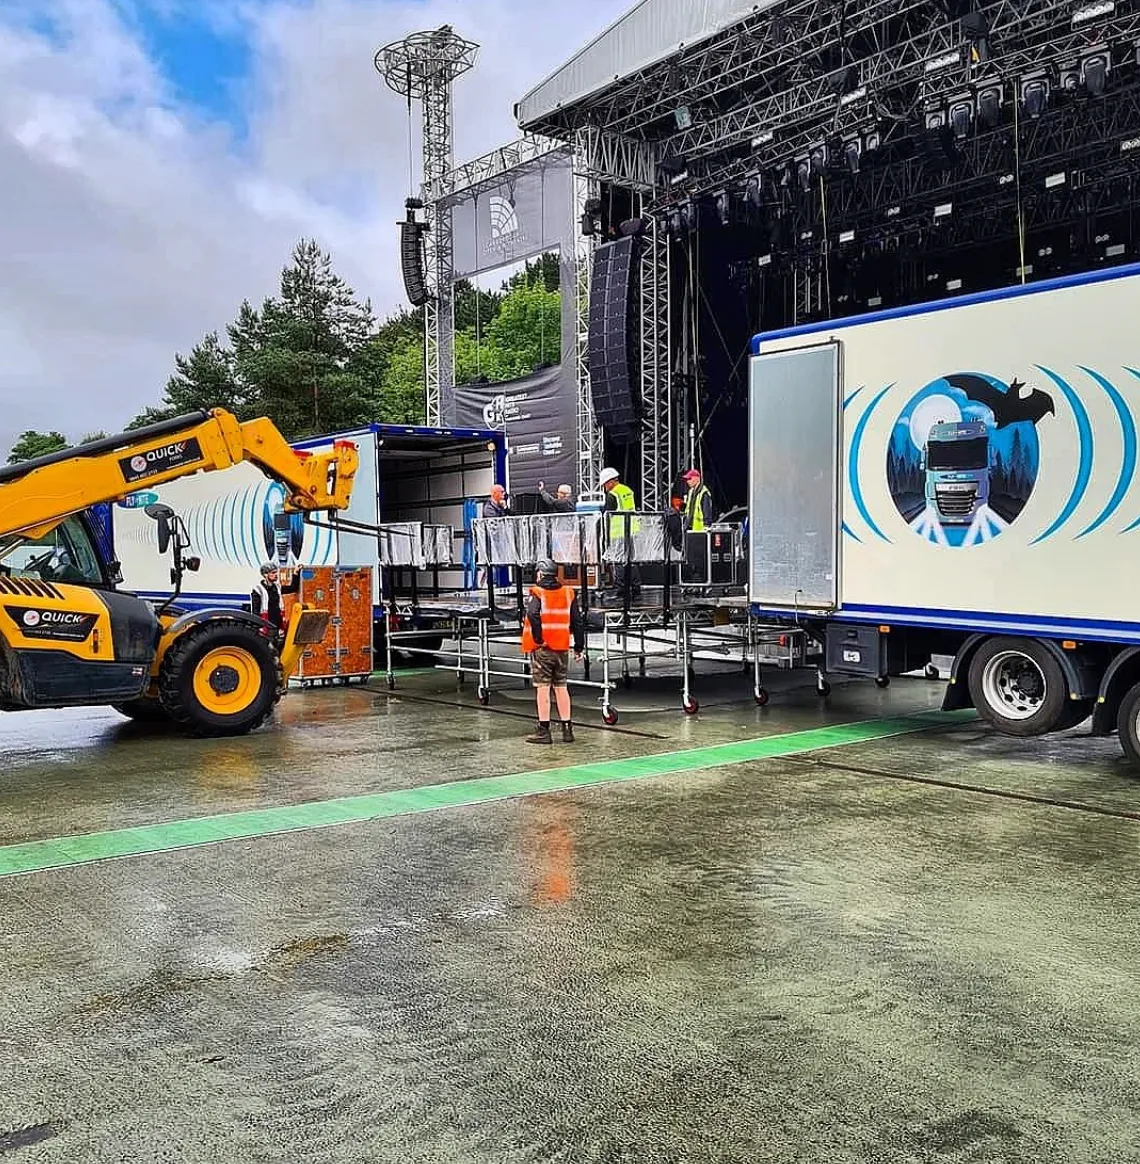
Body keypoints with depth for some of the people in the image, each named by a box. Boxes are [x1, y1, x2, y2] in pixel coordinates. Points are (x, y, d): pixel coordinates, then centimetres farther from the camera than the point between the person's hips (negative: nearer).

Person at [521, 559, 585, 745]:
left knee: (543, 688, -1)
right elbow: (578, 622, 8)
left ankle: (544, 731, 1)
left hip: (542, 648, -5)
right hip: (562, 648, 5)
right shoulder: (568, 594, 8)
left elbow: (533, 616, -26)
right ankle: (567, 729, 14)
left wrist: (538, 639, -16)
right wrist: (579, 647, 14)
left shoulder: (537, 594, -7)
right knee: (561, 687, 12)